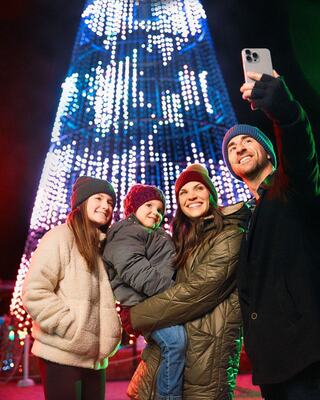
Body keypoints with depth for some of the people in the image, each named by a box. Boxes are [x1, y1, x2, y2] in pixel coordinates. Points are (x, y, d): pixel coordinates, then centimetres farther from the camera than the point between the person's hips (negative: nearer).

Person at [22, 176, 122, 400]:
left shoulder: (103, 247, 15)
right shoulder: (60, 237, -6)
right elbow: (34, 294, -15)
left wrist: (114, 330, 2)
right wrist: (76, 333, -16)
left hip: (95, 358, 7)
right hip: (63, 356, -7)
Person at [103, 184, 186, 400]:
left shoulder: (158, 235, 33)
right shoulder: (126, 232, 1)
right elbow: (135, 271, -15)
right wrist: (171, 289, -19)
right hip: (145, 301, -9)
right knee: (175, 340, -26)